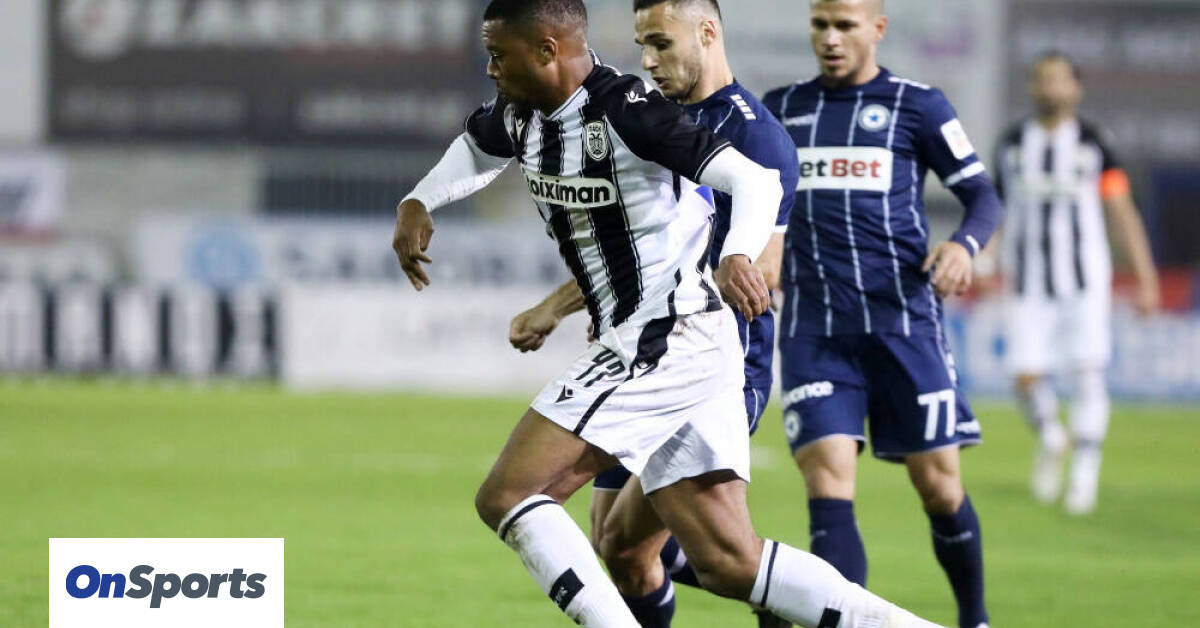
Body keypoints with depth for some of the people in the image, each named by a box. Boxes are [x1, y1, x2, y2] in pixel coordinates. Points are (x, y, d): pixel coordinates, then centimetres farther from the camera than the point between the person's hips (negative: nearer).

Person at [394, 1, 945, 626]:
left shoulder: (626, 110, -17)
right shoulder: (524, 114, 9)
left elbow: (755, 181, -23)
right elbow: (475, 149, 33)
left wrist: (738, 256, -43)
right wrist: (417, 204, 14)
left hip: (666, 344, -9)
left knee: (505, 497, -12)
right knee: (727, 561, 5)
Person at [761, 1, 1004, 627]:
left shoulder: (917, 105, 4)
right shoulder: (781, 108, 14)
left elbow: (982, 195, 3)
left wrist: (964, 245, -18)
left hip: (904, 322, -2)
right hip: (814, 333, 2)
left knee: (939, 487, 3)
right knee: (827, 488, -14)